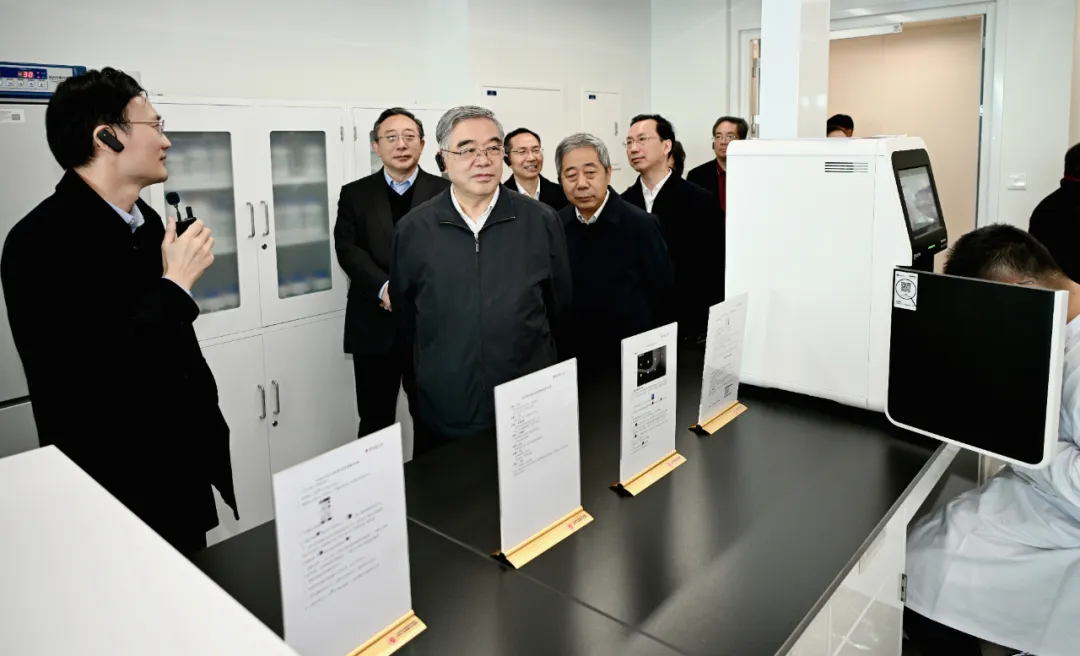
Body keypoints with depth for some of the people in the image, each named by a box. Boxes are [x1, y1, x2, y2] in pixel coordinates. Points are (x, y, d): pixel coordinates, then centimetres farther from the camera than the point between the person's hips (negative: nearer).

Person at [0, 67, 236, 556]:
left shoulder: (147, 220, 4)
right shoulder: (41, 240, -20)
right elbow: (91, 382, -28)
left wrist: (209, 433, 17)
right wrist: (175, 284, -21)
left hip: (183, 473, 7)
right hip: (115, 494, -7)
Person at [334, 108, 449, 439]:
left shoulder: (444, 191, 4)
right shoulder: (355, 194, 8)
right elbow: (347, 248, -3)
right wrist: (386, 288, -19)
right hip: (375, 326, 1)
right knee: (375, 422, 9)